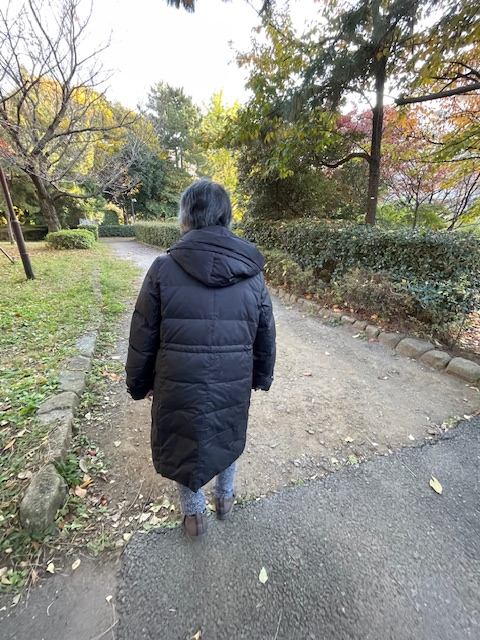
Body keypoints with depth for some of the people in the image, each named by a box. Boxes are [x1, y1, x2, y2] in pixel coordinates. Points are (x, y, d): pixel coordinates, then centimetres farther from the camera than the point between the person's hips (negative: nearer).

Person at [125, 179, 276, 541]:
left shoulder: (164, 269, -14)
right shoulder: (252, 274, -6)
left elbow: (143, 338, -8)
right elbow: (266, 336, 1)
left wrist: (139, 384, 8)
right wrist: (262, 377, 17)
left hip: (179, 387, -2)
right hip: (233, 387, 3)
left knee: (184, 445, 24)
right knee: (228, 439, 29)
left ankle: (195, 514, 46)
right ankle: (225, 498, 53)